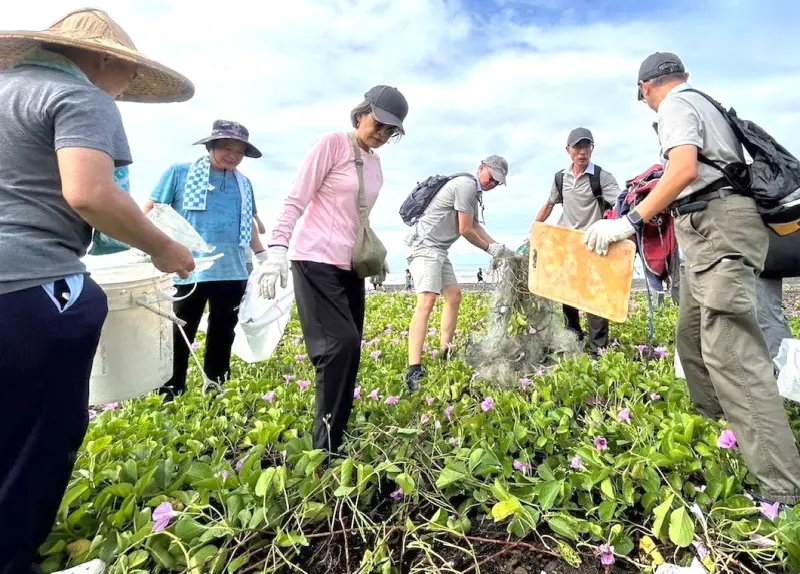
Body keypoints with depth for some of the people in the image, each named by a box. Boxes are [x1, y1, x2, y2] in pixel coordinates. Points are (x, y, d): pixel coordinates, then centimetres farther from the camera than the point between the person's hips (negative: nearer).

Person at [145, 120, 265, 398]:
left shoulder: (244, 184, 13)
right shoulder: (180, 173, 2)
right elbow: (151, 210, 3)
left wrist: (263, 256, 18)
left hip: (232, 272, 4)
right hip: (188, 271, -4)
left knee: (223, 335, 12)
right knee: (179, 336, 5)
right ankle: (169, 395, 21)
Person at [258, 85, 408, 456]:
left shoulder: (375, 163, 18)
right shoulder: (332, 144, -3)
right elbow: (295, 200, -8)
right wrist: (277, 249, -19)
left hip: (350, 266, 8)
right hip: (317, 261, -7)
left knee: (349, 350, 4)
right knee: (341, 344, -17)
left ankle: (332, 440, 17)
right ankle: (325, 448, -5)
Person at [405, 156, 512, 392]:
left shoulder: (474, 191, 21)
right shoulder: (467, 185, -11)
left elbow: (475, 226, 27)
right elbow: (465, 230, -11)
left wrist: (498, 246, 18)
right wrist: (490, 248, 4)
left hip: (439, 250, 11)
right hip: (425, 246, -11)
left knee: (454, 295, 16)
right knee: (426, 302, -22)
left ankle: (446, 353, 24)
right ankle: (414, 371, -27)